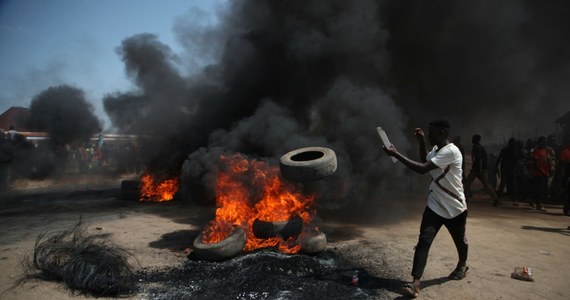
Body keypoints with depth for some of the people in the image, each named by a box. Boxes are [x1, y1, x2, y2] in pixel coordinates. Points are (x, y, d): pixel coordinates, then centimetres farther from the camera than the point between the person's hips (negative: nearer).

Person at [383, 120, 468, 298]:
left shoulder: (451, 151, -25)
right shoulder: (436, 149, 3)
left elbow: (422, 169, -33)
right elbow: (425, 162, 25)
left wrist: (396, 154, -33)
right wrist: (421, 142, 10)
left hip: (455, 207, -5)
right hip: (435, 206, 6)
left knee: (459, 240, 20)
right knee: (424, 241, -11)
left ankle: (462, 265, 51)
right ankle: (416, 282, -15)